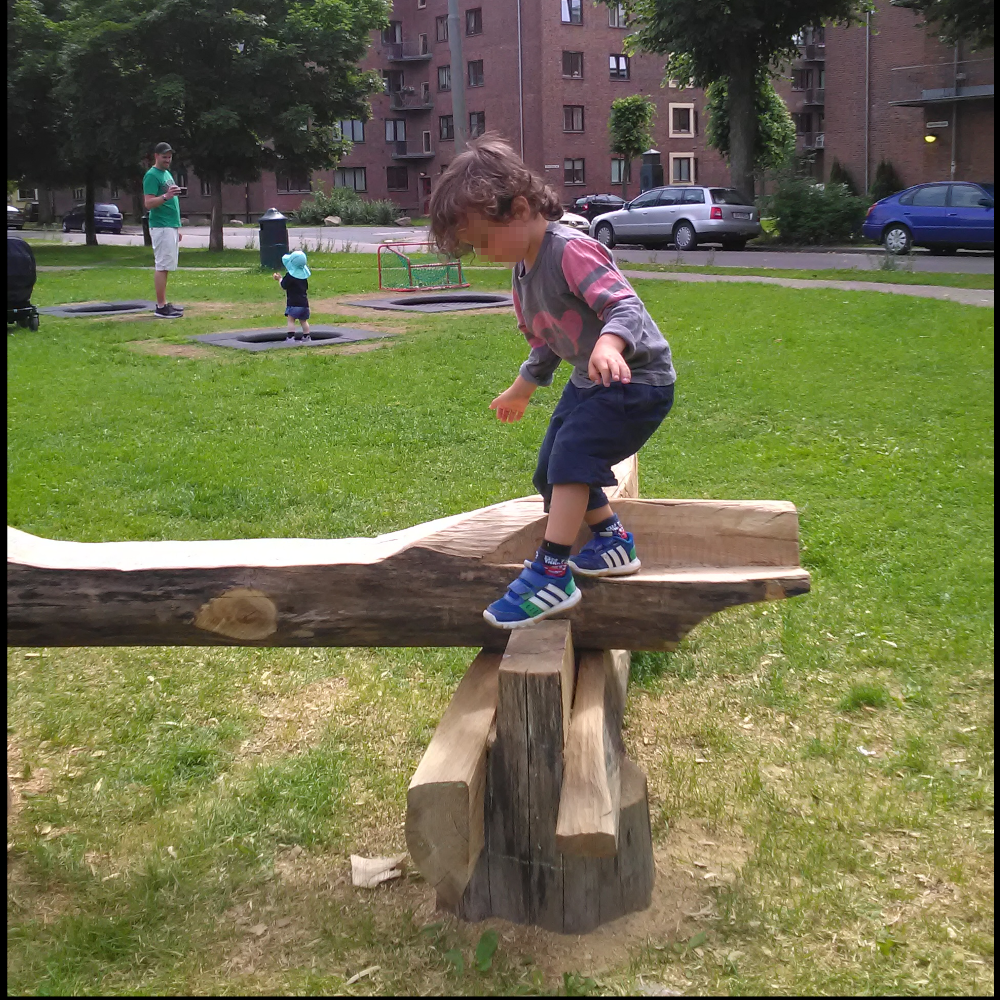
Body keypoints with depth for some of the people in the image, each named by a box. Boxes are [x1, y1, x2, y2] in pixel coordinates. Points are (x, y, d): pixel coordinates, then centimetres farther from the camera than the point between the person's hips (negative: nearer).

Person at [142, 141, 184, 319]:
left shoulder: (167, 174, 20)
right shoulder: (152, 175, -9)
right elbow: (148, 203, -17)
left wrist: (177, 228, 23)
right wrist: (166, 196, -32)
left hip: (171, 226, 9)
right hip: (161, 227, -9)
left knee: (165, 266, 11)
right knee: (162, 266, -10)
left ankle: (164, 303, 15)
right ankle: (161, 307, -10)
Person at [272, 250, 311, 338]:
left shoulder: (289, 276, -12)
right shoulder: (304, 275, 9)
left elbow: (283, 286, -3)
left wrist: (279, 278, 14)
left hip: (293, 303, -7)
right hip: (304, 302, 7)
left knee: (291, 320, -6)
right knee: (303, 321, 14)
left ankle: (291, 337, -15)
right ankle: (306, 336, 15)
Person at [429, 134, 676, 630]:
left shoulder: (571, 250, -22)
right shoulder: (524, 272, 7)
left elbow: (626, 306, -33)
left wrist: (609, 345, -53)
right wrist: (520, 391, 33)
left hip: (637, 377, -10)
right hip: (588, 380, 10)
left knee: (572, 454, -24)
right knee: (551, 473, 10)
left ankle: (552, 572, -21)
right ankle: (612, 540, 28)